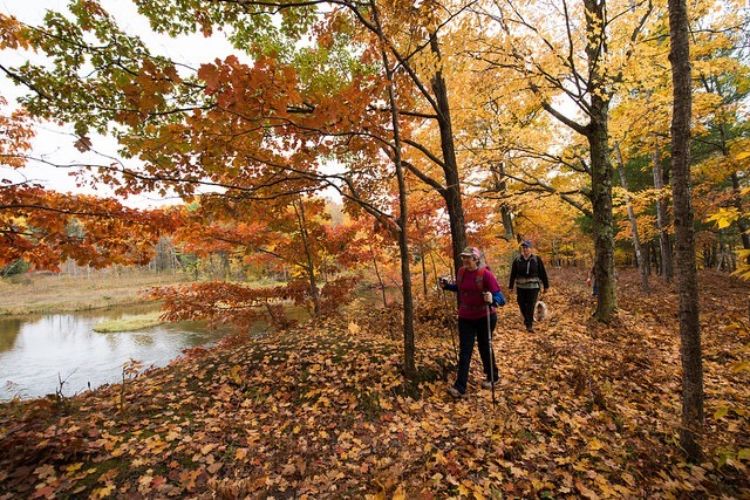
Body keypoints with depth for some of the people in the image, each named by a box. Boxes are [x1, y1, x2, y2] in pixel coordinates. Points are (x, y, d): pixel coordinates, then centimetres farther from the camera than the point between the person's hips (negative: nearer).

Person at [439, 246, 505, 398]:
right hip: (465, 318, 4)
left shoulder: (486, 274, -20)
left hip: (484, 317, -4)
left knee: (485, 348, 15)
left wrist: (492, 300, -45)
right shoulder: (461, 272, -3)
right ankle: (460, 387, 8)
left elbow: (500, 297, -24)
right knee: (464, 351, 3)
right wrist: (447, 286, 2)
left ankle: (492, 377, 41)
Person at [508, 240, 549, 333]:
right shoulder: (517, 260, 1)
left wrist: (546, 286, 3)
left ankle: (529, 325, 1)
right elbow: (513, 274, 6)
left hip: (533, 287, -2)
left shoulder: (537, 259, -2)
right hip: (520, 287, 2)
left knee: (530, 306, -6)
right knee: (522, 305, 11)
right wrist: (510, 286, 7)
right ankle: (527, 320, 36)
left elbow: (543, 273, 2)